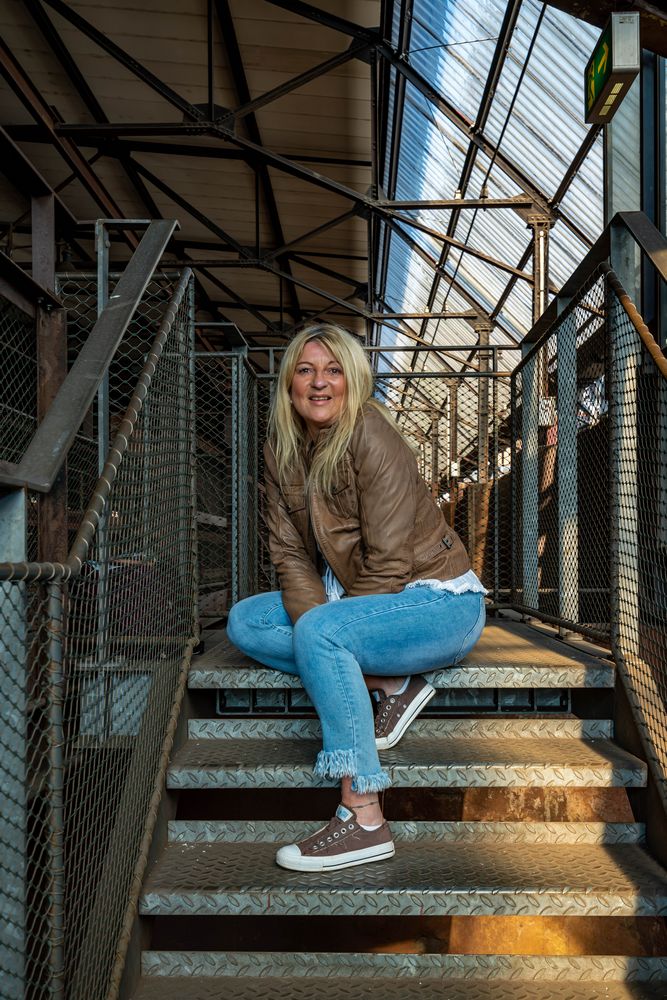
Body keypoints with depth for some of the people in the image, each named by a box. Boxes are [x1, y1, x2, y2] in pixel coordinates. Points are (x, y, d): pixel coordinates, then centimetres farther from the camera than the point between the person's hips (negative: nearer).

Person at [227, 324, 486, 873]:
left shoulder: (372, 435, -20)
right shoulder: (282, 448, 1)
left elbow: (388, 560, -22)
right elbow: (289, 551, -1)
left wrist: (319, 627, -19)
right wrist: (316, 621, -17)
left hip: (440, 601, -8)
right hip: (356, 602, 8)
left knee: (320, 632, -32)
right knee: (244, 622, -1)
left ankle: (364, 820, -26)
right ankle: (391, 685, -7)